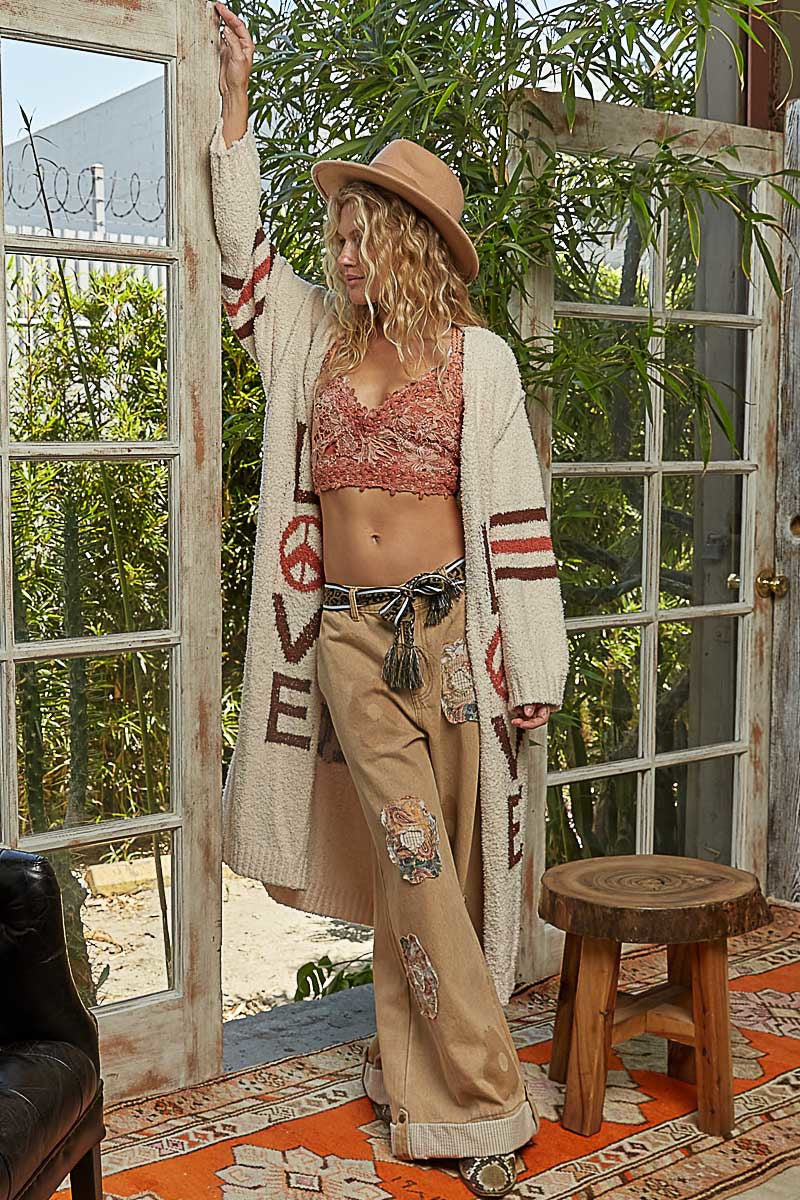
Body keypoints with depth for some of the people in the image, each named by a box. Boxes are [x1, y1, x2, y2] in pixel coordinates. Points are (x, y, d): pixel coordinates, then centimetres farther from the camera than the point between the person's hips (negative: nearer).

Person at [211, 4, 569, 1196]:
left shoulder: (476, 356, 0)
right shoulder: (316, 337, 11)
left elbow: (516, 515, -2)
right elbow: (242, 250, 19)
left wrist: (532, 665, -4)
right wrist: (234, 105, 15)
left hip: (446, 628, -2)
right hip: (349, 636, 2)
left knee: (439, 862, 4)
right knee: (412, 858, -4)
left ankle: (423, 1077, 20)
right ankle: (480, 1100, 4)